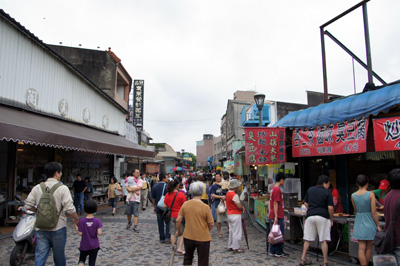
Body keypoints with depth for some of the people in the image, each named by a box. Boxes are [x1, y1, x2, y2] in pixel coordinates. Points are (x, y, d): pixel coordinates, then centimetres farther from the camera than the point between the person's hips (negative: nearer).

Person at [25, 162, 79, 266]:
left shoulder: (37, 188, 2)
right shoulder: (63, 188, -12)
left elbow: (28, 206, 3)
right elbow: (69, 209, -17)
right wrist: (76, 218, 0)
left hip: (41, 228, 3)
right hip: (58, 228, -3)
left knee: (40, 257, 7)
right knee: (59, 257, 14)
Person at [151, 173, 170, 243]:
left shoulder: (155, 187, 4)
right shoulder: (167, 186, -12)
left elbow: (153, 198, 9)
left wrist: (154, 206, 19)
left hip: (158, 208, 4)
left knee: (160, 224, 10)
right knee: (168, 223, 6)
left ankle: (162, 238, 15)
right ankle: (167, 238, 1)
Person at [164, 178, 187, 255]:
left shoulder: (167, 194, -2)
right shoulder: (181, 194, -15)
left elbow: (165, 206, 2)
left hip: (171, 216, 4)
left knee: (172, 233, 13)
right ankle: (179, 248, 2)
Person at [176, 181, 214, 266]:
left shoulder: (185, 204, -9)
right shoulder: (205, 207, -17)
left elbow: (178, 220, -4)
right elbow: (211, 224, -10)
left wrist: (179, 231, 13)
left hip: (188, 237, 3)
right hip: (203, 238, -3)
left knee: (187, 258, 26)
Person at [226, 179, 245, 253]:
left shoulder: (228, 193, 8)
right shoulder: (234, 195, -21)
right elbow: (239, 206, -21)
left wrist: (241, 207, 7)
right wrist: (243, 209, 0)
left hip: (230, 214, 9)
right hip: (236, 215, -9)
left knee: (231, 230, 17)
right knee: (237, 232, 0)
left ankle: (230, 246, 24)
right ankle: (236, 248, 6)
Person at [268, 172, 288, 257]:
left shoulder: (273, 189, 13)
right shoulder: (277, 189, -16)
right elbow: (275, 204, -20)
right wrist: (276, 217, -20)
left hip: (273, 216, 9)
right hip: (278, 217, -9)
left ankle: (272, 251, 20)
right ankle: (279, 252, 9)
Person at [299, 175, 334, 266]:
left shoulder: (310, 190, 10)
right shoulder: (327, 192, -3)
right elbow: (330, 208, -7)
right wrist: (331, 220, 3)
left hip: (310, 216, 3)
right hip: (322, 217, -3)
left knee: (307, 239, 10)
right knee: (323, 240, 4)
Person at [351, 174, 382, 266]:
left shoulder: (353, 196, -3)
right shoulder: (371, 195, -13)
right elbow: (374, 212, -13)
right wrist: (378, 225, -5)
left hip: (359, 224, 2)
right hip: (369, 223, -2)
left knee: (361, 248, 4)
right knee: (369, 247, 16)